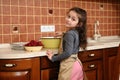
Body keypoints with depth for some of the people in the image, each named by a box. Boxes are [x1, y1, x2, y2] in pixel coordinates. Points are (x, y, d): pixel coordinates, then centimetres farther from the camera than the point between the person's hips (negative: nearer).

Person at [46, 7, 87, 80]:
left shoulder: (70, 34, -18)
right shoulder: (76, 33, 7)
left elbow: (67, 53, -23)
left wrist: (53, 58, -13)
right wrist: (64, 35, 28)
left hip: (69, 65, -9)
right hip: (76, 63, 9)